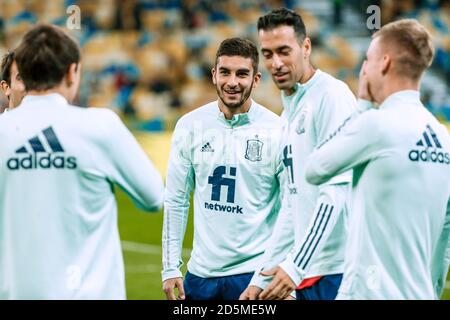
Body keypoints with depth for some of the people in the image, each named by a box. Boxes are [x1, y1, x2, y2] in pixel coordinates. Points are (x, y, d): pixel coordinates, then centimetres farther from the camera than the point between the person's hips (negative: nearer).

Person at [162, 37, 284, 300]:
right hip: (201, 272, 3)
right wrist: (171, 268, 4)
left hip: (254, 273, -3)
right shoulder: (190, 126, 2)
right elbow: (176, 200, 8)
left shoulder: (276, 131, -7)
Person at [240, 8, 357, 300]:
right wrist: (262, 279, 18)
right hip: (308, 273, 9)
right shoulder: (290, 111, 19)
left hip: (336, 271, -9)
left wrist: (295, 266, -19)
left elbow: (337, 189, -17)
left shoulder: (332, 95, -9)